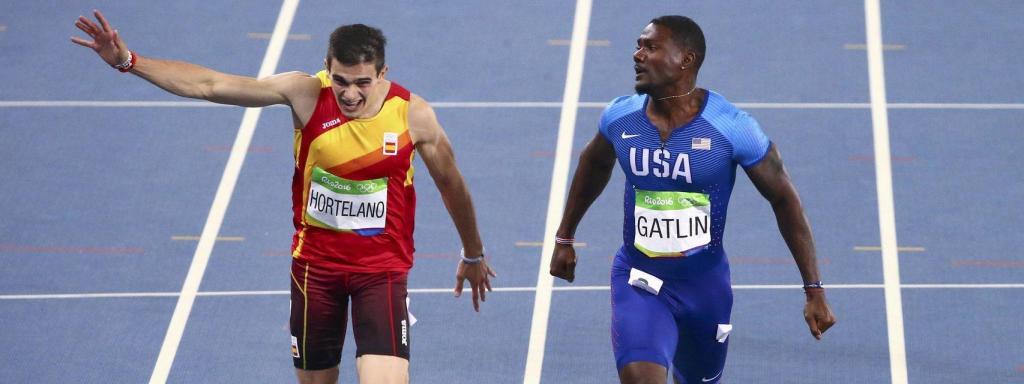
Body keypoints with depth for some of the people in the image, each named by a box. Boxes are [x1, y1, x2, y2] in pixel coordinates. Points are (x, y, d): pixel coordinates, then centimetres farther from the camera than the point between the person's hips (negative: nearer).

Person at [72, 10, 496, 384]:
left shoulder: (413, 115, -13)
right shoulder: (306, 94, -12)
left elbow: (451, 184, 5)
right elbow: (208, 85, -12)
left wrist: (473, 255, 17)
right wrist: (128, 61, -18)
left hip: (382, 268, -2)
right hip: (316, 259, 2)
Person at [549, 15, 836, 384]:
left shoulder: (732, 127, -17)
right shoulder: (620, 117, -7)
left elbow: (784, 200, -8)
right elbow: (594, 164, 17)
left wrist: (814, 290, -8)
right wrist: (564, 237, 24)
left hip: (705, 283, 0)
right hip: (639, 281, 1)